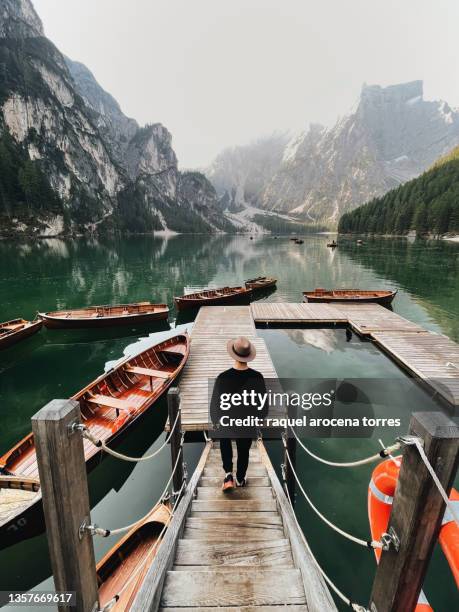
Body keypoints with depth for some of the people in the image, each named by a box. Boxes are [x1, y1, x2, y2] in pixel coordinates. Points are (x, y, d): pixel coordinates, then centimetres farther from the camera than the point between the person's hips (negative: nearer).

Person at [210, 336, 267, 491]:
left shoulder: (223, 377, -28)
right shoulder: (257, 377, -22)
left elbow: (215, 403, -16)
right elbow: (264, 403, -10)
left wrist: (215, 421, 4)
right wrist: (260, 417, 11)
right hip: (248, 424, 1)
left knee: (225, 441, 33)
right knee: (244, 452, 27)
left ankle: (228, 475, 24)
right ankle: (240, 480, 49)